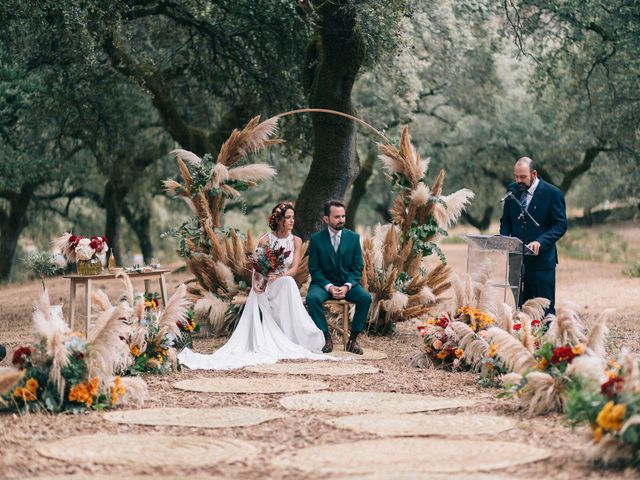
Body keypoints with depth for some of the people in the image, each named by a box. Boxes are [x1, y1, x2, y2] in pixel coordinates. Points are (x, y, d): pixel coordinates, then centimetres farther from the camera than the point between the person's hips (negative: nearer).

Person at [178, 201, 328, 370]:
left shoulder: (296, 241, 4)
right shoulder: (265, 240, -2)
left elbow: (294, 268, -6)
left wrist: (278, 276, -26)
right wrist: (256, 283, -26)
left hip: (285, 283, 0)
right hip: (265, 286, 0)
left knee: (288, 282, -34)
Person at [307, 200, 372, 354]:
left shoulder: (353, 237, 2)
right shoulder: (316, 239, -3)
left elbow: (357, 268, 1)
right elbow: (314, 269, -3)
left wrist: (347, 286, -17)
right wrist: (329, 287, -19)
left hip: (347, 283, 1)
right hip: (323, 283, -1)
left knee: (365, 298, -27)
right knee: (312, 298, -32)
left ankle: (353, 338, -14)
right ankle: (326, 337, -18)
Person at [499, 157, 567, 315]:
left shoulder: (552, 194, -8)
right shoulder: (512, 190, 7)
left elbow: (560, 225, -8)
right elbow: (506, 219, 15)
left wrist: (540, 242, -23)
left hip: (541, 259, -4)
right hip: (517, 258, 4)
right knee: (520, 306, 7)